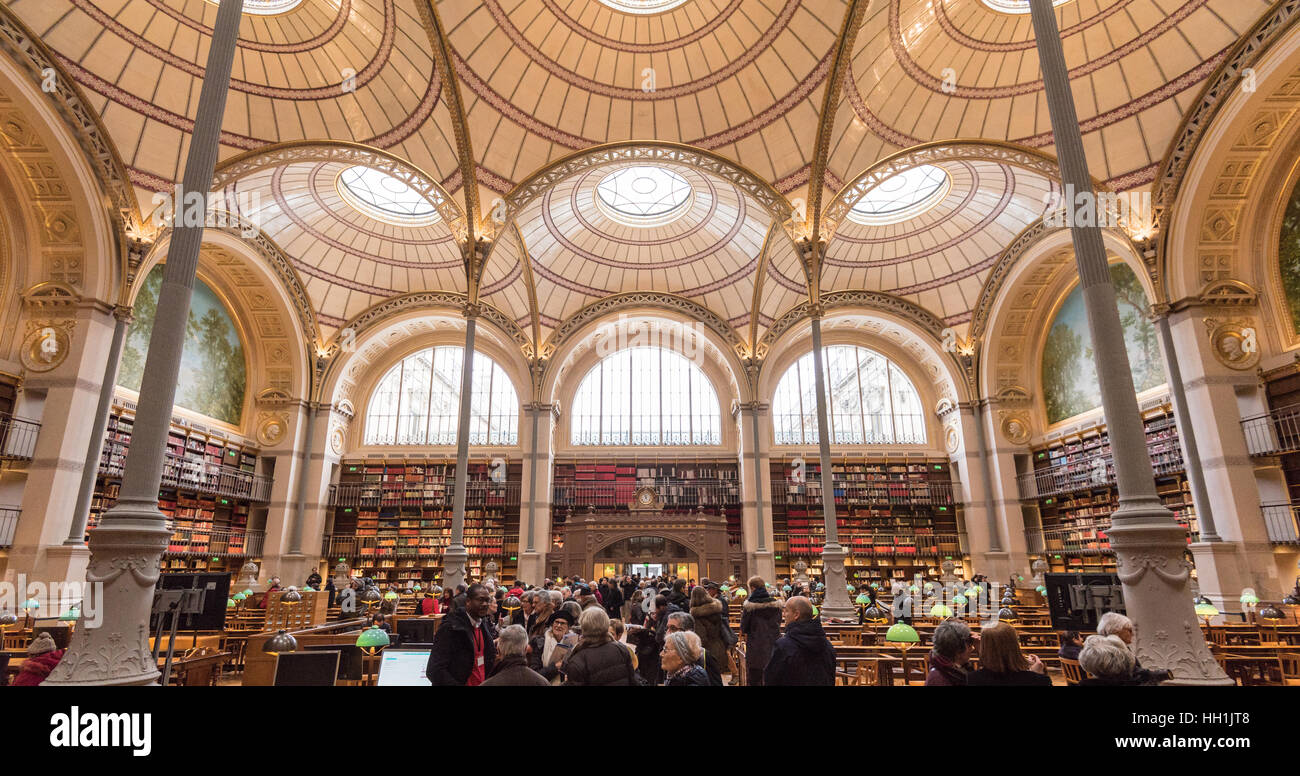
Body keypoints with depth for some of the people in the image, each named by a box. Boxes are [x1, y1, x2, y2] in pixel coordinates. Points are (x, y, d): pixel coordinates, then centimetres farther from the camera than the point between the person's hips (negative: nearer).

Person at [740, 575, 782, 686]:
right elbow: (778, 623, 13)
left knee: (755, 681, 7)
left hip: (756, 649, -4)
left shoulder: (749, 606, -12)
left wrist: (742, 615, 10)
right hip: (773, 647, 4)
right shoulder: (776, 604, -1)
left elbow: (744, 629, -5)